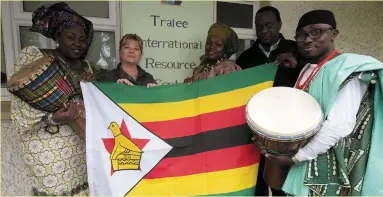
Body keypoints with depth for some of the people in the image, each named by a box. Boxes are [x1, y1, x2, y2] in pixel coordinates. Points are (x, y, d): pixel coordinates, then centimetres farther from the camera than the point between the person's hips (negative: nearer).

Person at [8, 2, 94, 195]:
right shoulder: (32, 56, -5)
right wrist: (52, 118, -26)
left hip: (82, 142, 5)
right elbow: (21, 106, -10)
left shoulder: (85, 67, 12)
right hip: (50, 145, -5)